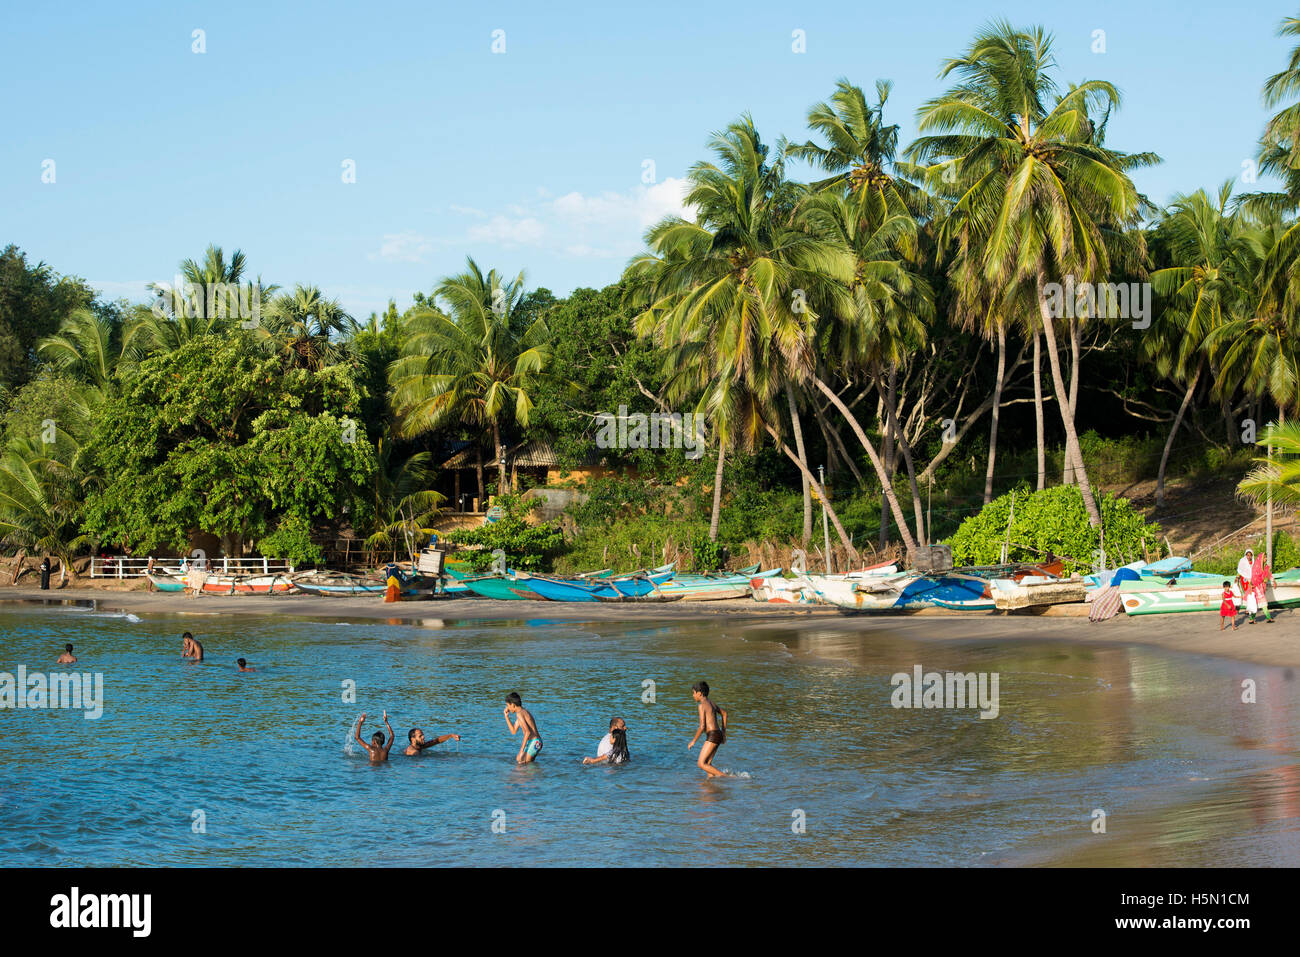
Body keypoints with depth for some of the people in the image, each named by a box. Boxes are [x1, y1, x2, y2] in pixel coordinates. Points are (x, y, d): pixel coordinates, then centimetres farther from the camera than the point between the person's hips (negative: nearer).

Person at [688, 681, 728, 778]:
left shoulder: (702, 705, -11)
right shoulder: (711, 703, 16)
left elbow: (702, 726, -17)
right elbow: (724, 713, 32)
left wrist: (693, 741, -7)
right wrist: (723, 733, 35)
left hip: (712, 736, -9)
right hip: (718, 735, 9)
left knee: (701, 764, -8)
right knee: (707, 764, 12)